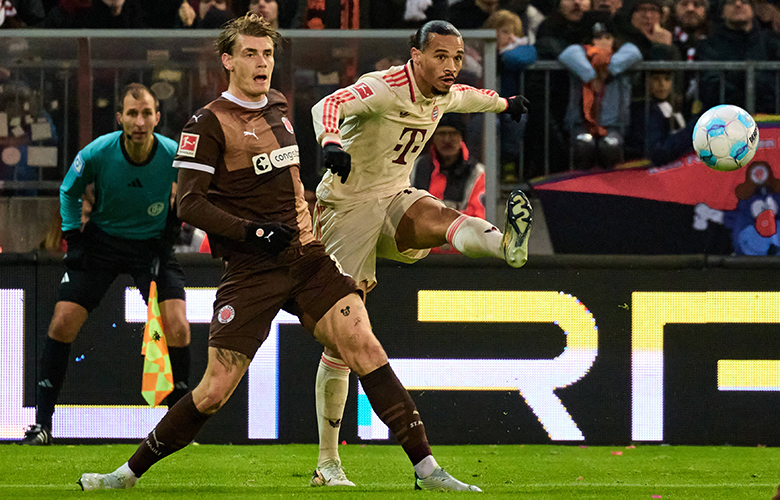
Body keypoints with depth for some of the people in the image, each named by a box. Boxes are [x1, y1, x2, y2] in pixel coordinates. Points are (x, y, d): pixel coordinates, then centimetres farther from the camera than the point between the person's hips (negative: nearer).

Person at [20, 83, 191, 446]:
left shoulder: (174, 156, -20)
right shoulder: (96, 154, -20)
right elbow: (68, 192, 2)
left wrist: (172, 235, -1)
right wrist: (73, 236, -5)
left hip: (153, 243, 0)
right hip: (101, 241, 0)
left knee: (177, 329, -16)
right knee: (63, 324, -9)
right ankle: (42, 423, 1)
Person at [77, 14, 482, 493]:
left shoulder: (279, 106, 14)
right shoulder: (208, 124, -7)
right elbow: (190, 203, -12)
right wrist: (253, 232, -20)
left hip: (307, 256, 5)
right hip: (251, 271, -5)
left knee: (365, 346, -13)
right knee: (215, 390, -6)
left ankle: (426, 468, -13)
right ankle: (130, 473, 10)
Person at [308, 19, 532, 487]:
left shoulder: (443, 95, 5)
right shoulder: (384, 88, -20)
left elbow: (467, 97, 31)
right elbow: (328, 105, -39)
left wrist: (505, 103, 50)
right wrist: (331, 141, -60)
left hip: (395, 200, 6)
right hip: (349, 207, -6)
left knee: (442, 219, -30)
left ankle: (509, 245, -64)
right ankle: (328, 463, -1)